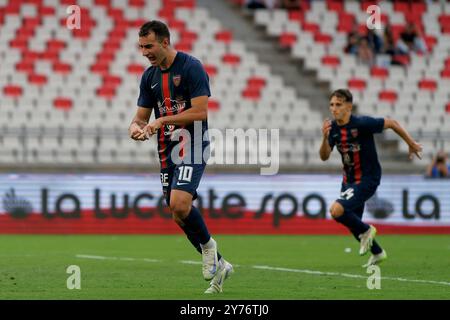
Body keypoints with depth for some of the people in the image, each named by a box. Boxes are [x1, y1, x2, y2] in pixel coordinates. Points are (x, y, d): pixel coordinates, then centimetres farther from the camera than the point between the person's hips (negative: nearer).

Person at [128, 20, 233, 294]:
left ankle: (207, 244, 3)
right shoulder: (149, 76, 10)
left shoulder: (191, 67, -11)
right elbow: (141, 117, 13)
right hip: (167, 150, 7)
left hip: (192, 146, -7)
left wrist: (162, 121, -19)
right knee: (180, 216, 6)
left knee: (179, 204, -25)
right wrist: (136, 128, -10)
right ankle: (218, 265, 20)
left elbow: (200, 112, -17)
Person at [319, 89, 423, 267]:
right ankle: (377, 253, 40)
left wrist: (412, 144, -1)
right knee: (352, 223, 17)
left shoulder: (362, 124, -22)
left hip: (367, 180, -7)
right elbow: (324, 156, -9)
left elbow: (391, 123, -10)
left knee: (336, 210, -23)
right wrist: (325, 137, -29)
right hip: (349, 179, 7)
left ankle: (366, 230, 3)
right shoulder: (333, 128, -5)